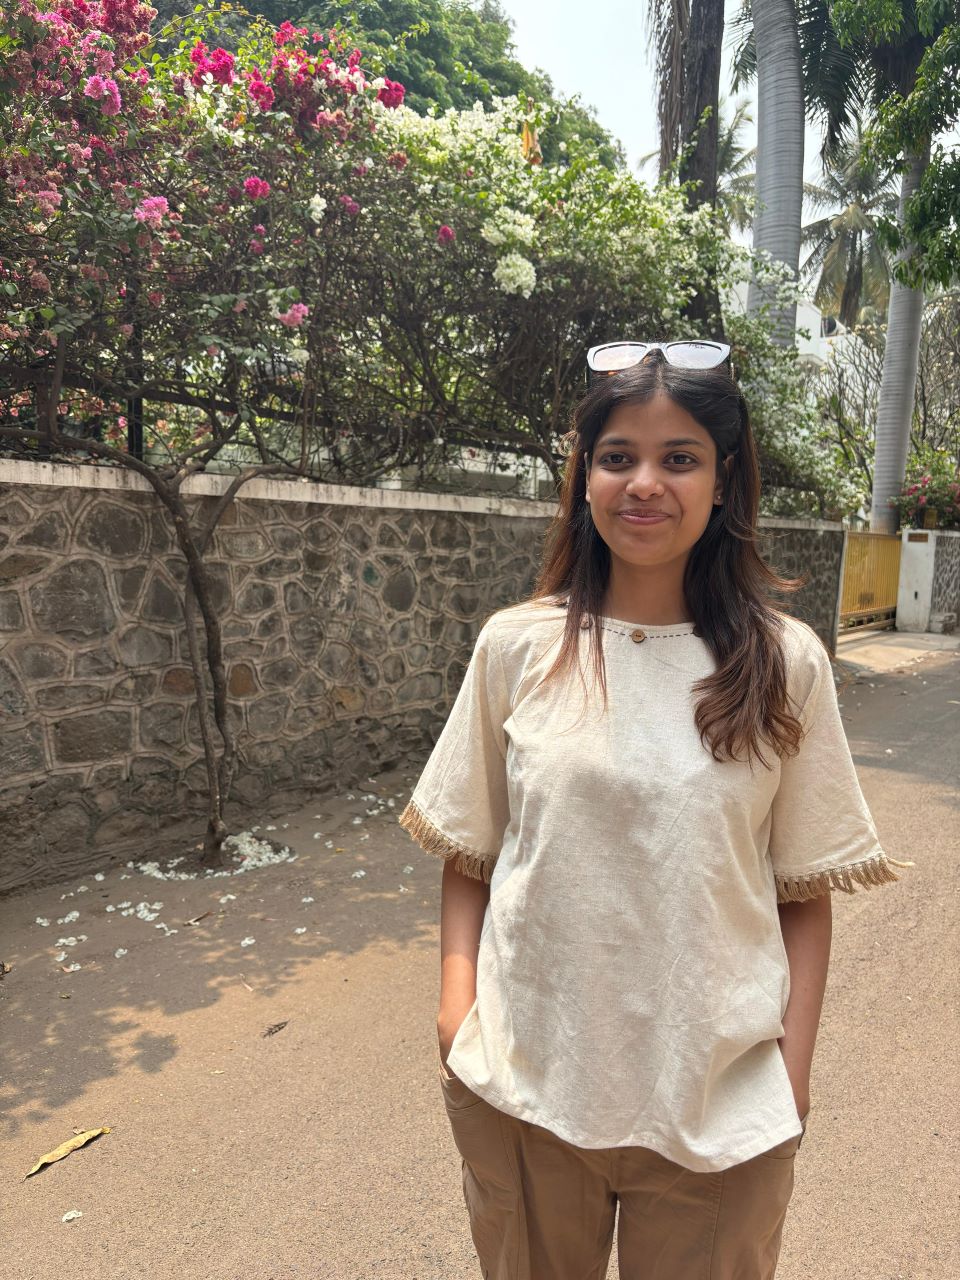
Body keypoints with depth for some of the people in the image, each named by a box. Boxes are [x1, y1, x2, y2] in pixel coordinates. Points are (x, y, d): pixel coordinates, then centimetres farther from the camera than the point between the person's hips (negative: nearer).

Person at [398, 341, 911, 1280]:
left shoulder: (785, 664, -7)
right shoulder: (516, 647, -7)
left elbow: (804, 892, -1)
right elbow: (467, 850, 1)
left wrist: (792, 1068, -3)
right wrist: (457, 999, -8)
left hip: (718, 1104, 0)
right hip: (522, 1086, 1)